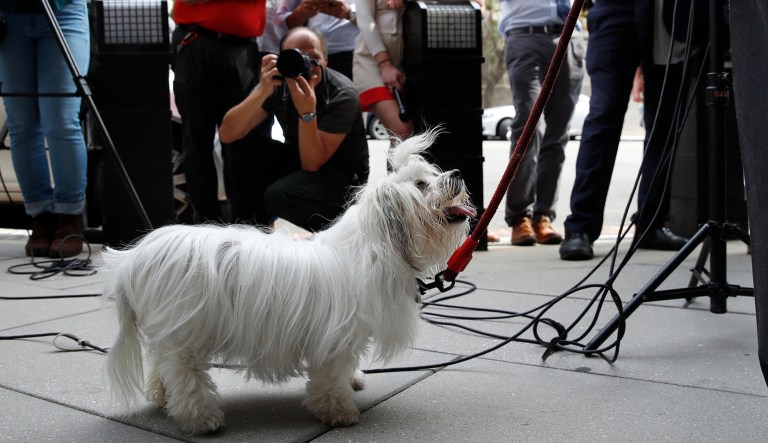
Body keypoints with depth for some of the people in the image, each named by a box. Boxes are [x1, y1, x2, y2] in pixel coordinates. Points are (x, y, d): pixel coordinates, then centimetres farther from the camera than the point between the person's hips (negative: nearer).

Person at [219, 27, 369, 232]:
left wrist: (307, 111, -41)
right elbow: (227, 135, -21)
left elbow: (312, 164, -27)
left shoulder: (342, 95, -24)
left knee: (279, 195, -31)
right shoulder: (277, 83, -13)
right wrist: (262, 91, -34)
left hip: (342, 173, -5)